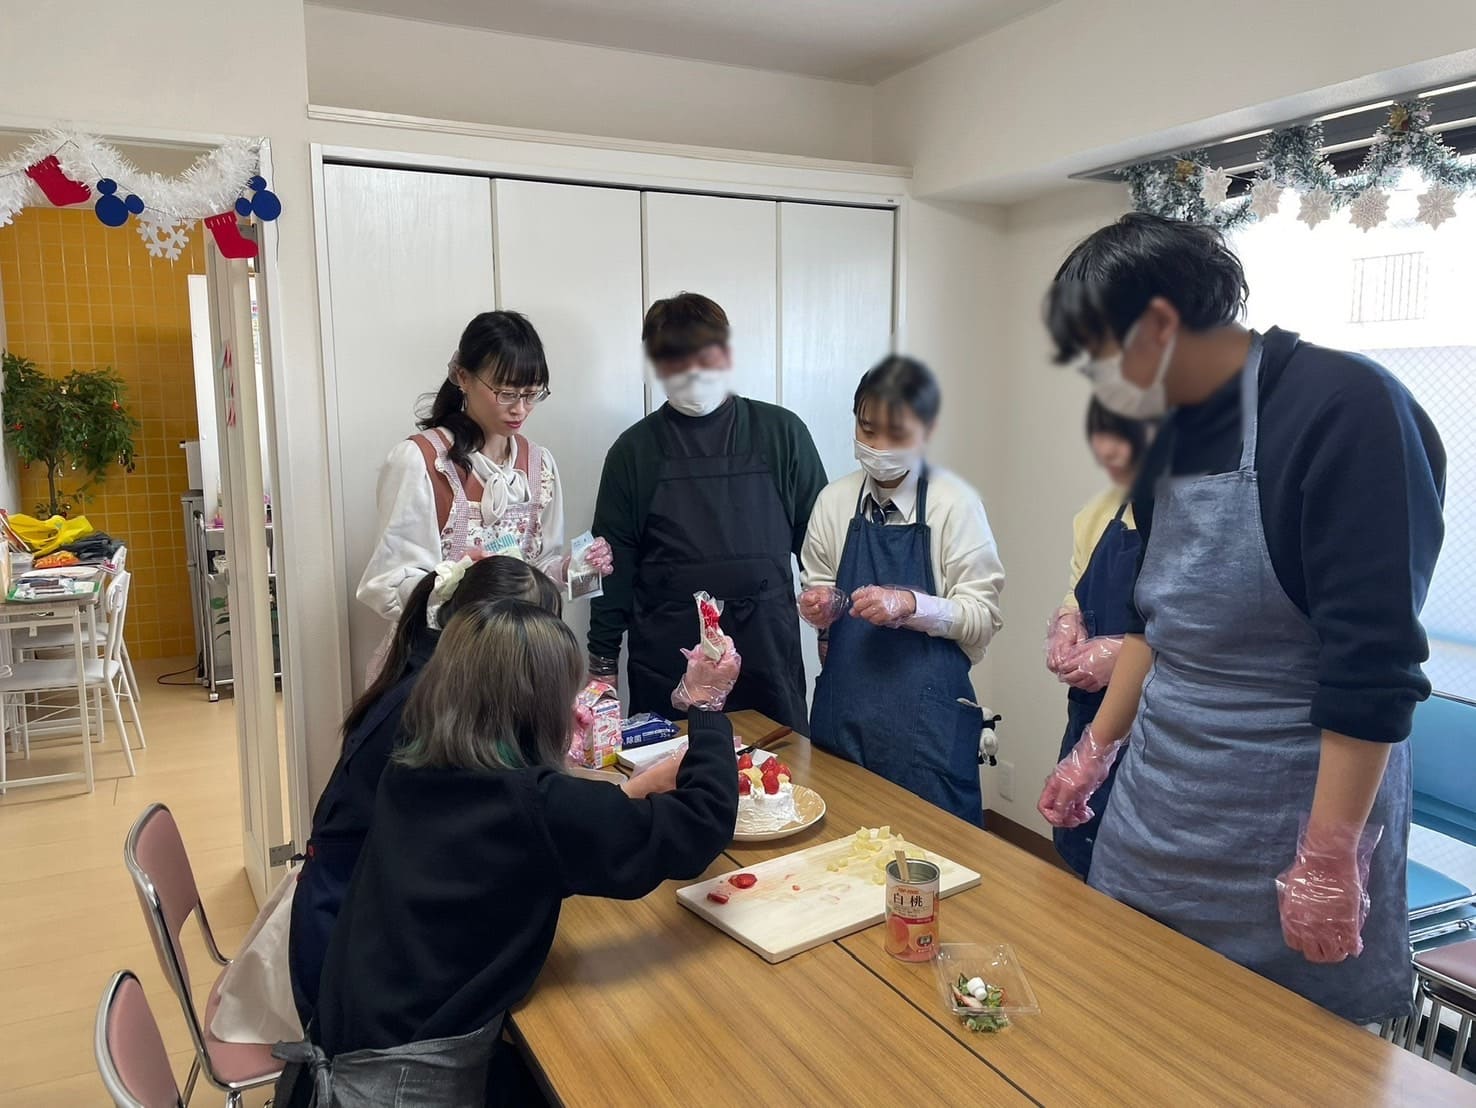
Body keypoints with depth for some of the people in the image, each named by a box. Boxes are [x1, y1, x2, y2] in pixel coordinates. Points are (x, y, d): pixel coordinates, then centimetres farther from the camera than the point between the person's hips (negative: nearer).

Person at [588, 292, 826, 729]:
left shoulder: (781, 432, 4)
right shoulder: (635, 450, 4)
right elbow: (616, 562, 5)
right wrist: (602, 660, 3)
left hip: (768, 652, 1)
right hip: (667, 663, 0)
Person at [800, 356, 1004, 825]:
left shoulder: (955, 504, -7)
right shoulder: (834, 500, 3)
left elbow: (984, 614, -6)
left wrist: (910, 605, -21)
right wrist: (817, 603, -8)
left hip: (924, 712, -3)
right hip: (845, 703, 3)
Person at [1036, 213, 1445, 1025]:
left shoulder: (1345, 408, -18)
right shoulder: (1177, 433, 6)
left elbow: (1374, 663, -21)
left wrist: (1329, 861, -19)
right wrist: (1094, 753, 17)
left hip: (1283, 829, -7)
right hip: (1157, 809, 7)